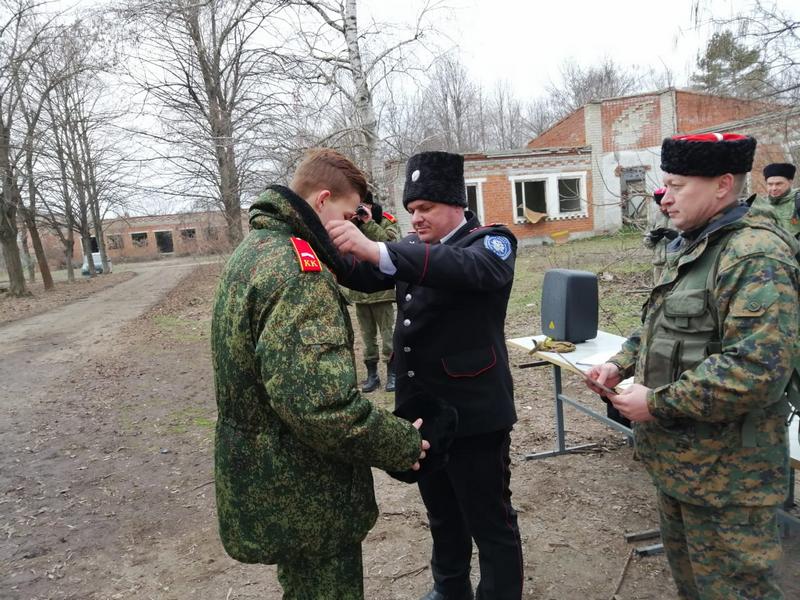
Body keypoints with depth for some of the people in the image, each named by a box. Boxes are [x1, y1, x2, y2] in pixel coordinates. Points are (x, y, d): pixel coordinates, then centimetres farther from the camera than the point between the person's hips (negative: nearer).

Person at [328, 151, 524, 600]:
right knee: (442, 513, 24)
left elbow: (471, 268, -33)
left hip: (473, 412, -7)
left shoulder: (492, 241, -10)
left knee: (490, 522, 8)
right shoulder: (414, 247, 10)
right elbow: (368, 278, 2)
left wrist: (377, 250, -44)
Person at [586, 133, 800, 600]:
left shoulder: (756, 256, -22)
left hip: (725, 473, -9)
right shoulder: (693, 247, 10)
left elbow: (756, 369, -31)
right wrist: (622, 363, 3)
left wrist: (657, 404, -24)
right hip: (680, 456, 10)